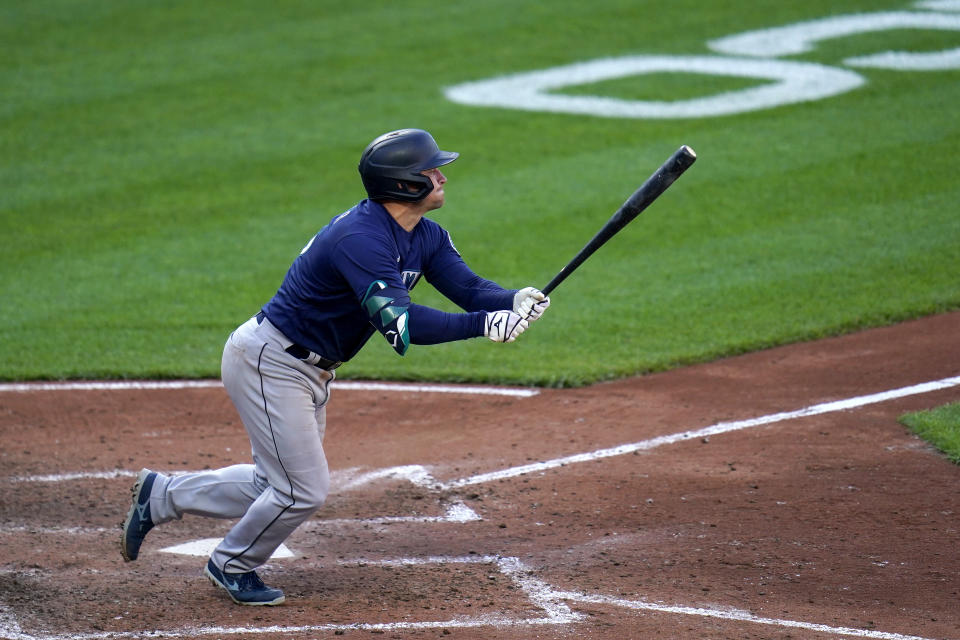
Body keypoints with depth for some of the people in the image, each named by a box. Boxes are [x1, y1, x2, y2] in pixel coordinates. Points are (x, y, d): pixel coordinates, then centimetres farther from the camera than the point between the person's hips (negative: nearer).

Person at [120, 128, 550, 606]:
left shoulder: (425, 238, 1)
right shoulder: (360, 237, -29)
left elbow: (471, 288, -8)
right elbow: (399, 323, -38)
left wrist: (516, 301, -29)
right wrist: (483, 325, -42)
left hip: (312, 370, 10)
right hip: (269, 363, -10)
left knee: (277, 487, 15)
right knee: (304, 491, -7)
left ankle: (161, 495, 30)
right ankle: (232, 565, 19)